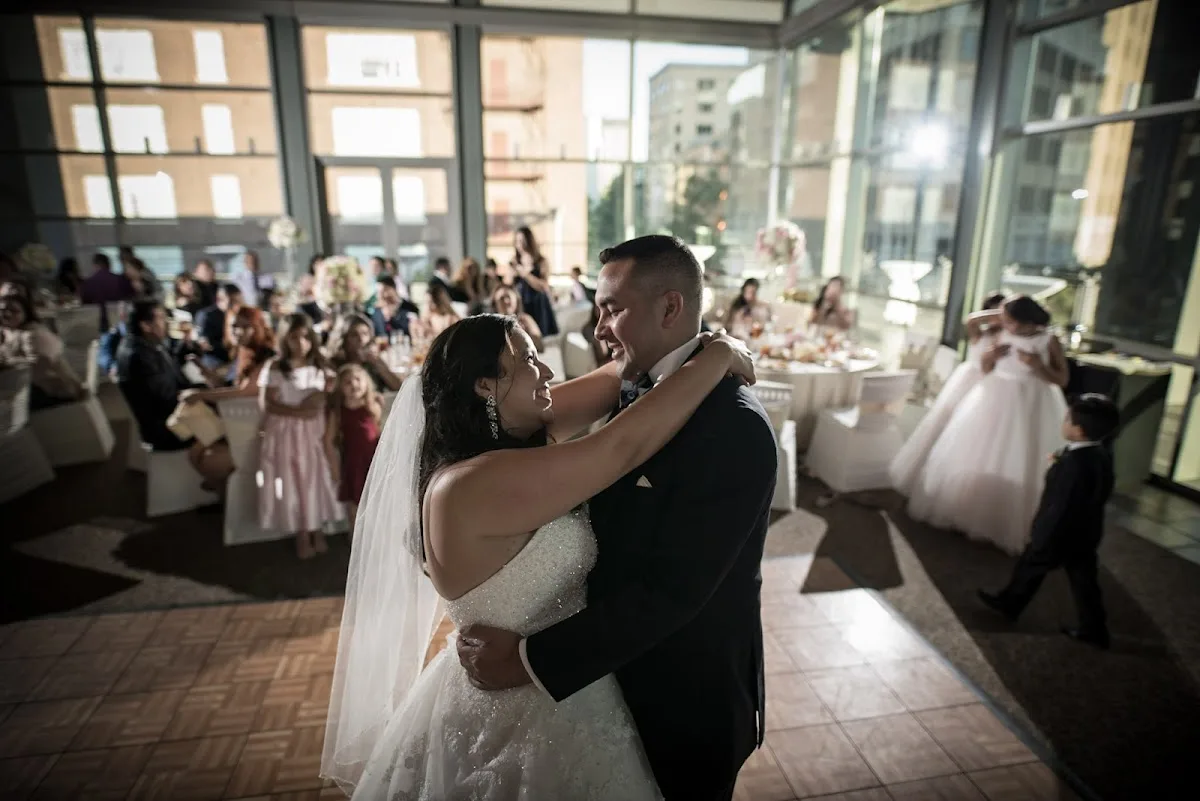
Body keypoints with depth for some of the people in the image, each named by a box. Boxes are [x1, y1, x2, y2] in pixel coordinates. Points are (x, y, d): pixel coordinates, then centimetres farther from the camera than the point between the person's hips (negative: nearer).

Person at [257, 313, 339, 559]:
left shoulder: (318, 367, 4)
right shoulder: (275, 367, -5)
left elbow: (319, 404, 6)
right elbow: (267, 404, -10)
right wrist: (298, 411, -19)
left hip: (312, 432, 2)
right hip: (284, 432, -2)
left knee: (315, 477, 2)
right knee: (291, 480, 1)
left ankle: (317, 530, 15)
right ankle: (302, 535, 10)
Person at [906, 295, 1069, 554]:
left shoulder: (1049, 340, -10)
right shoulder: (1004, 335, 0)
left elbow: (1062, 380, -8)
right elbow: (985, 370, 8)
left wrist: (1038, 365, -23)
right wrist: (989, 356, -13)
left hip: (1030, 408, -4)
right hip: (994, 401, 4)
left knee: (1015, 468, 1)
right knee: (974, 456, 11)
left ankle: (1006, 525, 18)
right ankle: (963, 510, 28)